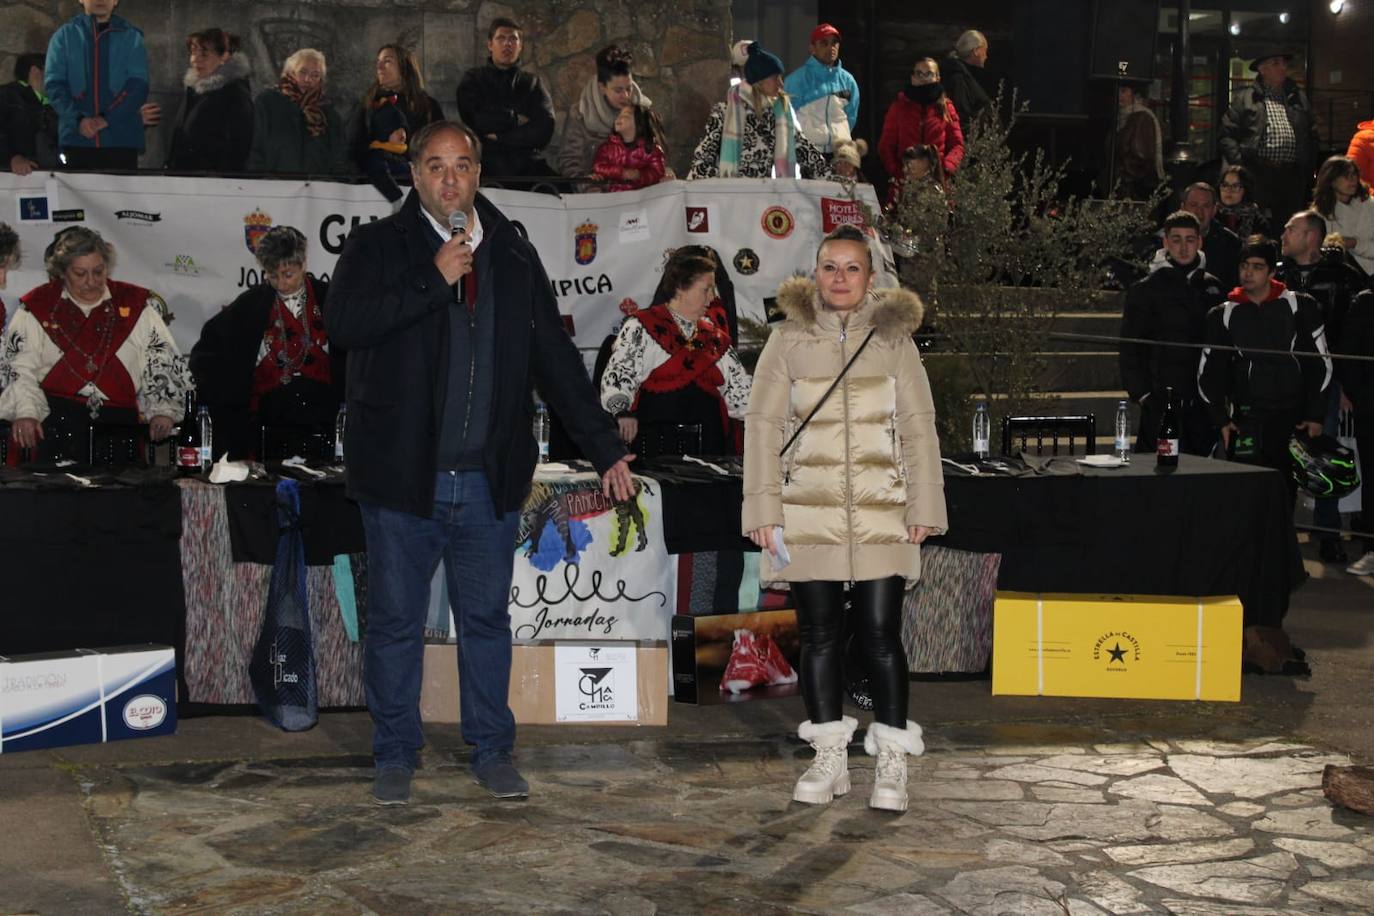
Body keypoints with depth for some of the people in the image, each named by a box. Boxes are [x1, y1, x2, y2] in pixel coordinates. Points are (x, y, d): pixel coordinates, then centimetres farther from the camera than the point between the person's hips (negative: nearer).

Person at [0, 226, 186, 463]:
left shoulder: (134, 304, 10)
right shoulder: (37, 306, 8)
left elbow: (162, 362, 8)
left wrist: (163, 411, -4)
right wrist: (25, 412, -12)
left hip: (120, 422, 1)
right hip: (55, 423, -1)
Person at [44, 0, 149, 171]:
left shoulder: (131, 37, 9)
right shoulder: (64, 35, 10)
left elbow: (138, 86, -1)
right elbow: (54, 85, 3)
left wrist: (108, 119, -14)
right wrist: (78, 120, -13)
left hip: (122, 139, 0)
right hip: (77, 139, 1)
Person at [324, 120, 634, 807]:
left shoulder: (513, 256, 11)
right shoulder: (376, 247, 1)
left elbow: (555, 359, 13)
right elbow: (341, 324, -17)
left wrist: (605, 450, 10)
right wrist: (434, 280, -18)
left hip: (488, 478, 2)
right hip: (403, 473, -2)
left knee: (487, 618, 9)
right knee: (396, 622, 6)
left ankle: (493, 751, 21)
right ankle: (395, 756, 19)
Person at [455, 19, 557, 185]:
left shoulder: (533, 83, 17)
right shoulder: (473, 80, 14)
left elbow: (544, 131, 0)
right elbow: (474, 121, -6)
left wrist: (500, 136, -5)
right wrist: (515, 119, 1)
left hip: (527, 160, 2)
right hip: (486, 159, -2)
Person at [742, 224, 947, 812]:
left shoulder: (893, 339, 6)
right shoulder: (788, 339, 4)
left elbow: (918, 426, 7)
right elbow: (763, 425, 4)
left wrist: (923, 508, 1)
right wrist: (764, 510, -2)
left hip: (880, 514, 0)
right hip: (808, 515, 1)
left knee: (880, 633, -3)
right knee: (819, 635, 6)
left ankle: (891, 763, 6)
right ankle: (830, 758, 16)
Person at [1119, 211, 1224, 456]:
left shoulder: (1212, 287, 13)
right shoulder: (1145, 289, 0)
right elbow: (1130, 348, -2)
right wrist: (1142, 394, -9)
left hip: (1203, 404, 4)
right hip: (1161, 403, -4)